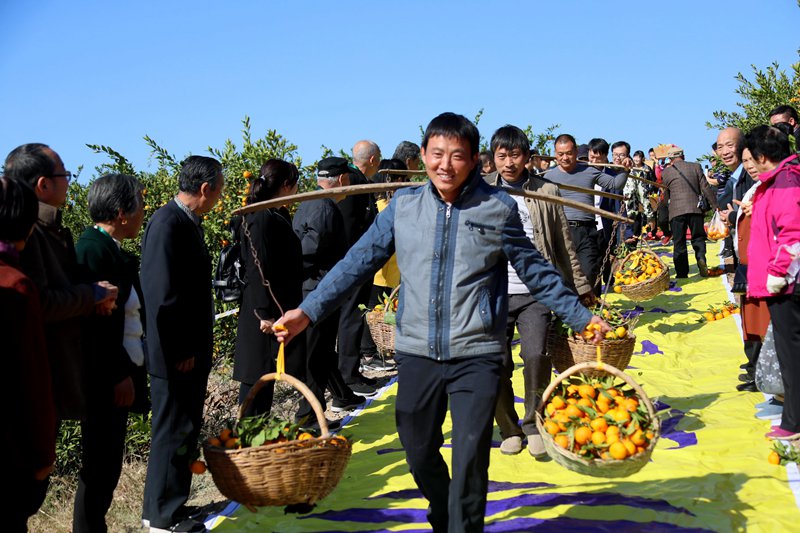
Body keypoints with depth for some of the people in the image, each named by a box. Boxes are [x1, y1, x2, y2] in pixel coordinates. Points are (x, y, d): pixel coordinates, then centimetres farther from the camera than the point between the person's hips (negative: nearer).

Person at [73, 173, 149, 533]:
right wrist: (119, 375, -19)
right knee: (100, 464, 0)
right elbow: (98, 318, -21)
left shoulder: (111, 249, 12)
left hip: (118, 373, 10)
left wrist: (126, 372, 12)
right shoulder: (94, 248, -17)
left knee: (107, 463, 17)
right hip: (107, 380, -10)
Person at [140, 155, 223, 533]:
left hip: (191, 351, 10)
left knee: (184, 428, 18)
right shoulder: (167, 223, -19)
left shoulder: (187, 222, 10)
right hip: (176, 355, -10)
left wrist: (196, 348, 15)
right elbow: (163, 295, -24)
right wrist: (180, 352, -19)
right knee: (174, 431, 2)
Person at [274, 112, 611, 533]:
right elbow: (359, 262, 3)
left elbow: (536, 272, 5)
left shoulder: (498, 208, -3)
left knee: (470, 459, -4)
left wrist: (582, 318, 2)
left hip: (476, 355, -3)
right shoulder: (402, 206, 2)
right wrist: (307, 312, -4)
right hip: (417, 352, 3)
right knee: (418, 452, 16)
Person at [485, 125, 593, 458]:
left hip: (535, 293, -1)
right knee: (497, 366, 0)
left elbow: (565, 245, 10)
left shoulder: (546, 192, 6)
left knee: (535, 355, -19)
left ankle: (534, 424, 3)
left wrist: (580, 287, 11)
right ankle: (509, 429, 22)